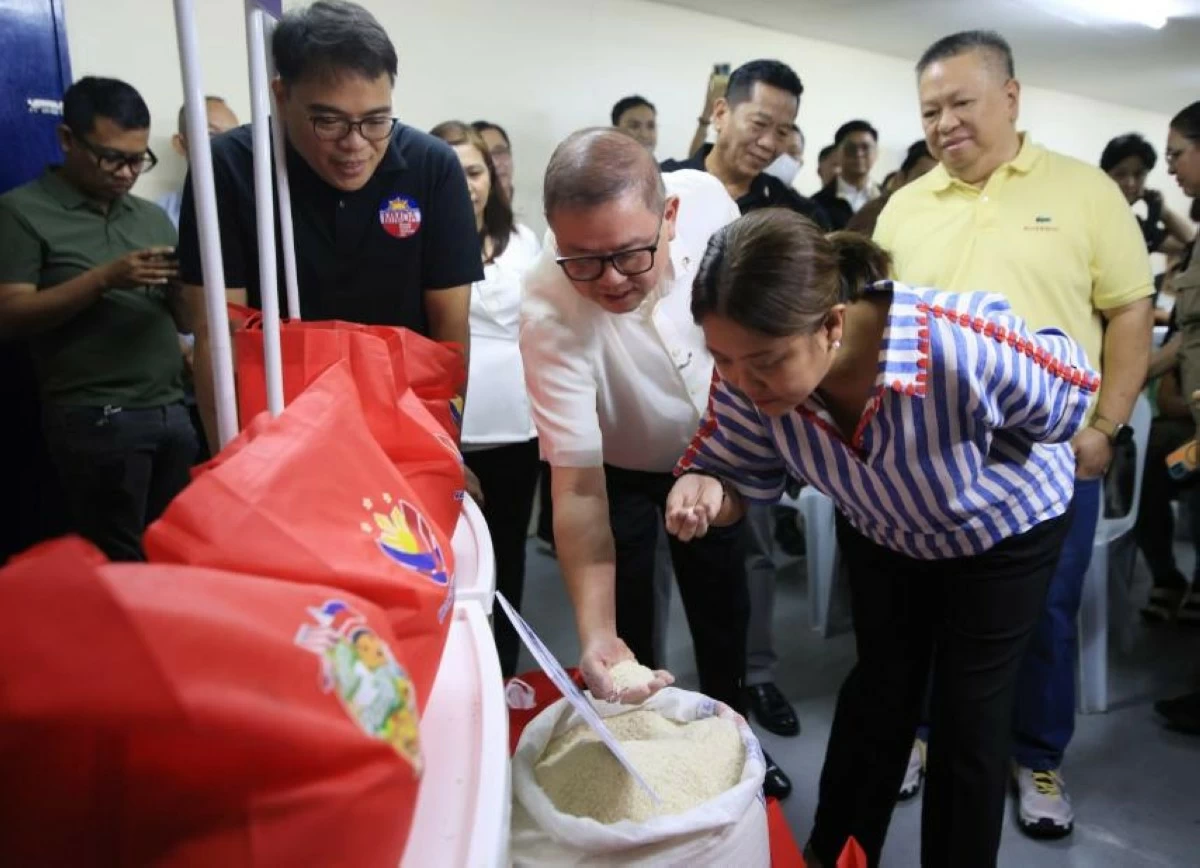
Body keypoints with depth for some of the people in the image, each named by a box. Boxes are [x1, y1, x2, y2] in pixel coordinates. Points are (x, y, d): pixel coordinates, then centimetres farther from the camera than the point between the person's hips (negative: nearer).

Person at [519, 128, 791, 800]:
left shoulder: (707, 198, -29)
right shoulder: (551, 315, -38)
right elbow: (578, 488, -35)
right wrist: (596, 634, -43)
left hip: (711, 450, 4)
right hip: (616, 470, -3)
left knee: (724, 617, 16)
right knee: (627, 641, 4)